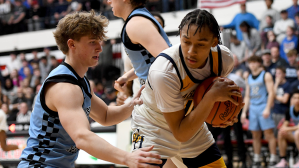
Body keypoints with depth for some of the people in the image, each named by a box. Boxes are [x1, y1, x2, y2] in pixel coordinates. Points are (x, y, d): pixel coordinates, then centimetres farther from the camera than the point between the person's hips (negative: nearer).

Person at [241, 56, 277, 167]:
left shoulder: (266, 75, 0)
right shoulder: (249, 78, 17)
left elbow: (271, 93, -8)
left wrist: (267, 109, -17)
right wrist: (244, 112, 13)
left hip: (263, 107, -6)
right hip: (253, 108, 6)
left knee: (269, 134, -9)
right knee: (255, 136, 6)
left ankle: (273, 159, -9)